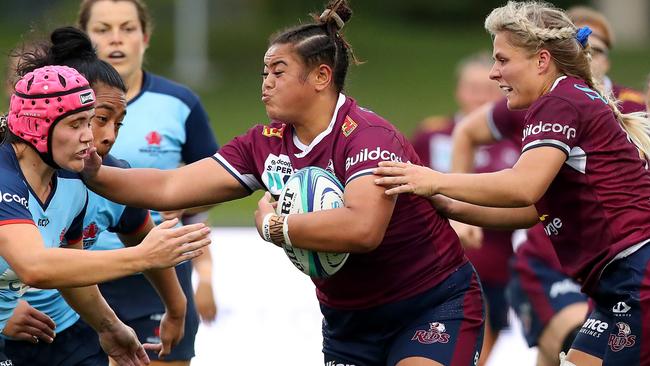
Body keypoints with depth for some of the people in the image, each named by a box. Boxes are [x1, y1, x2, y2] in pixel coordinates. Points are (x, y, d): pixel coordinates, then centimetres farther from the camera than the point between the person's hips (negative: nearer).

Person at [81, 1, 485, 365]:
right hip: (348, 320, 7)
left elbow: (362, 228, -39)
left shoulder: (368, 136, -21)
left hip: (433, 308, -7)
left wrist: (275, 225, -25)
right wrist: (93, 172, -17)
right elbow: (168, 189, -2)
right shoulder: (266, 145, 0)